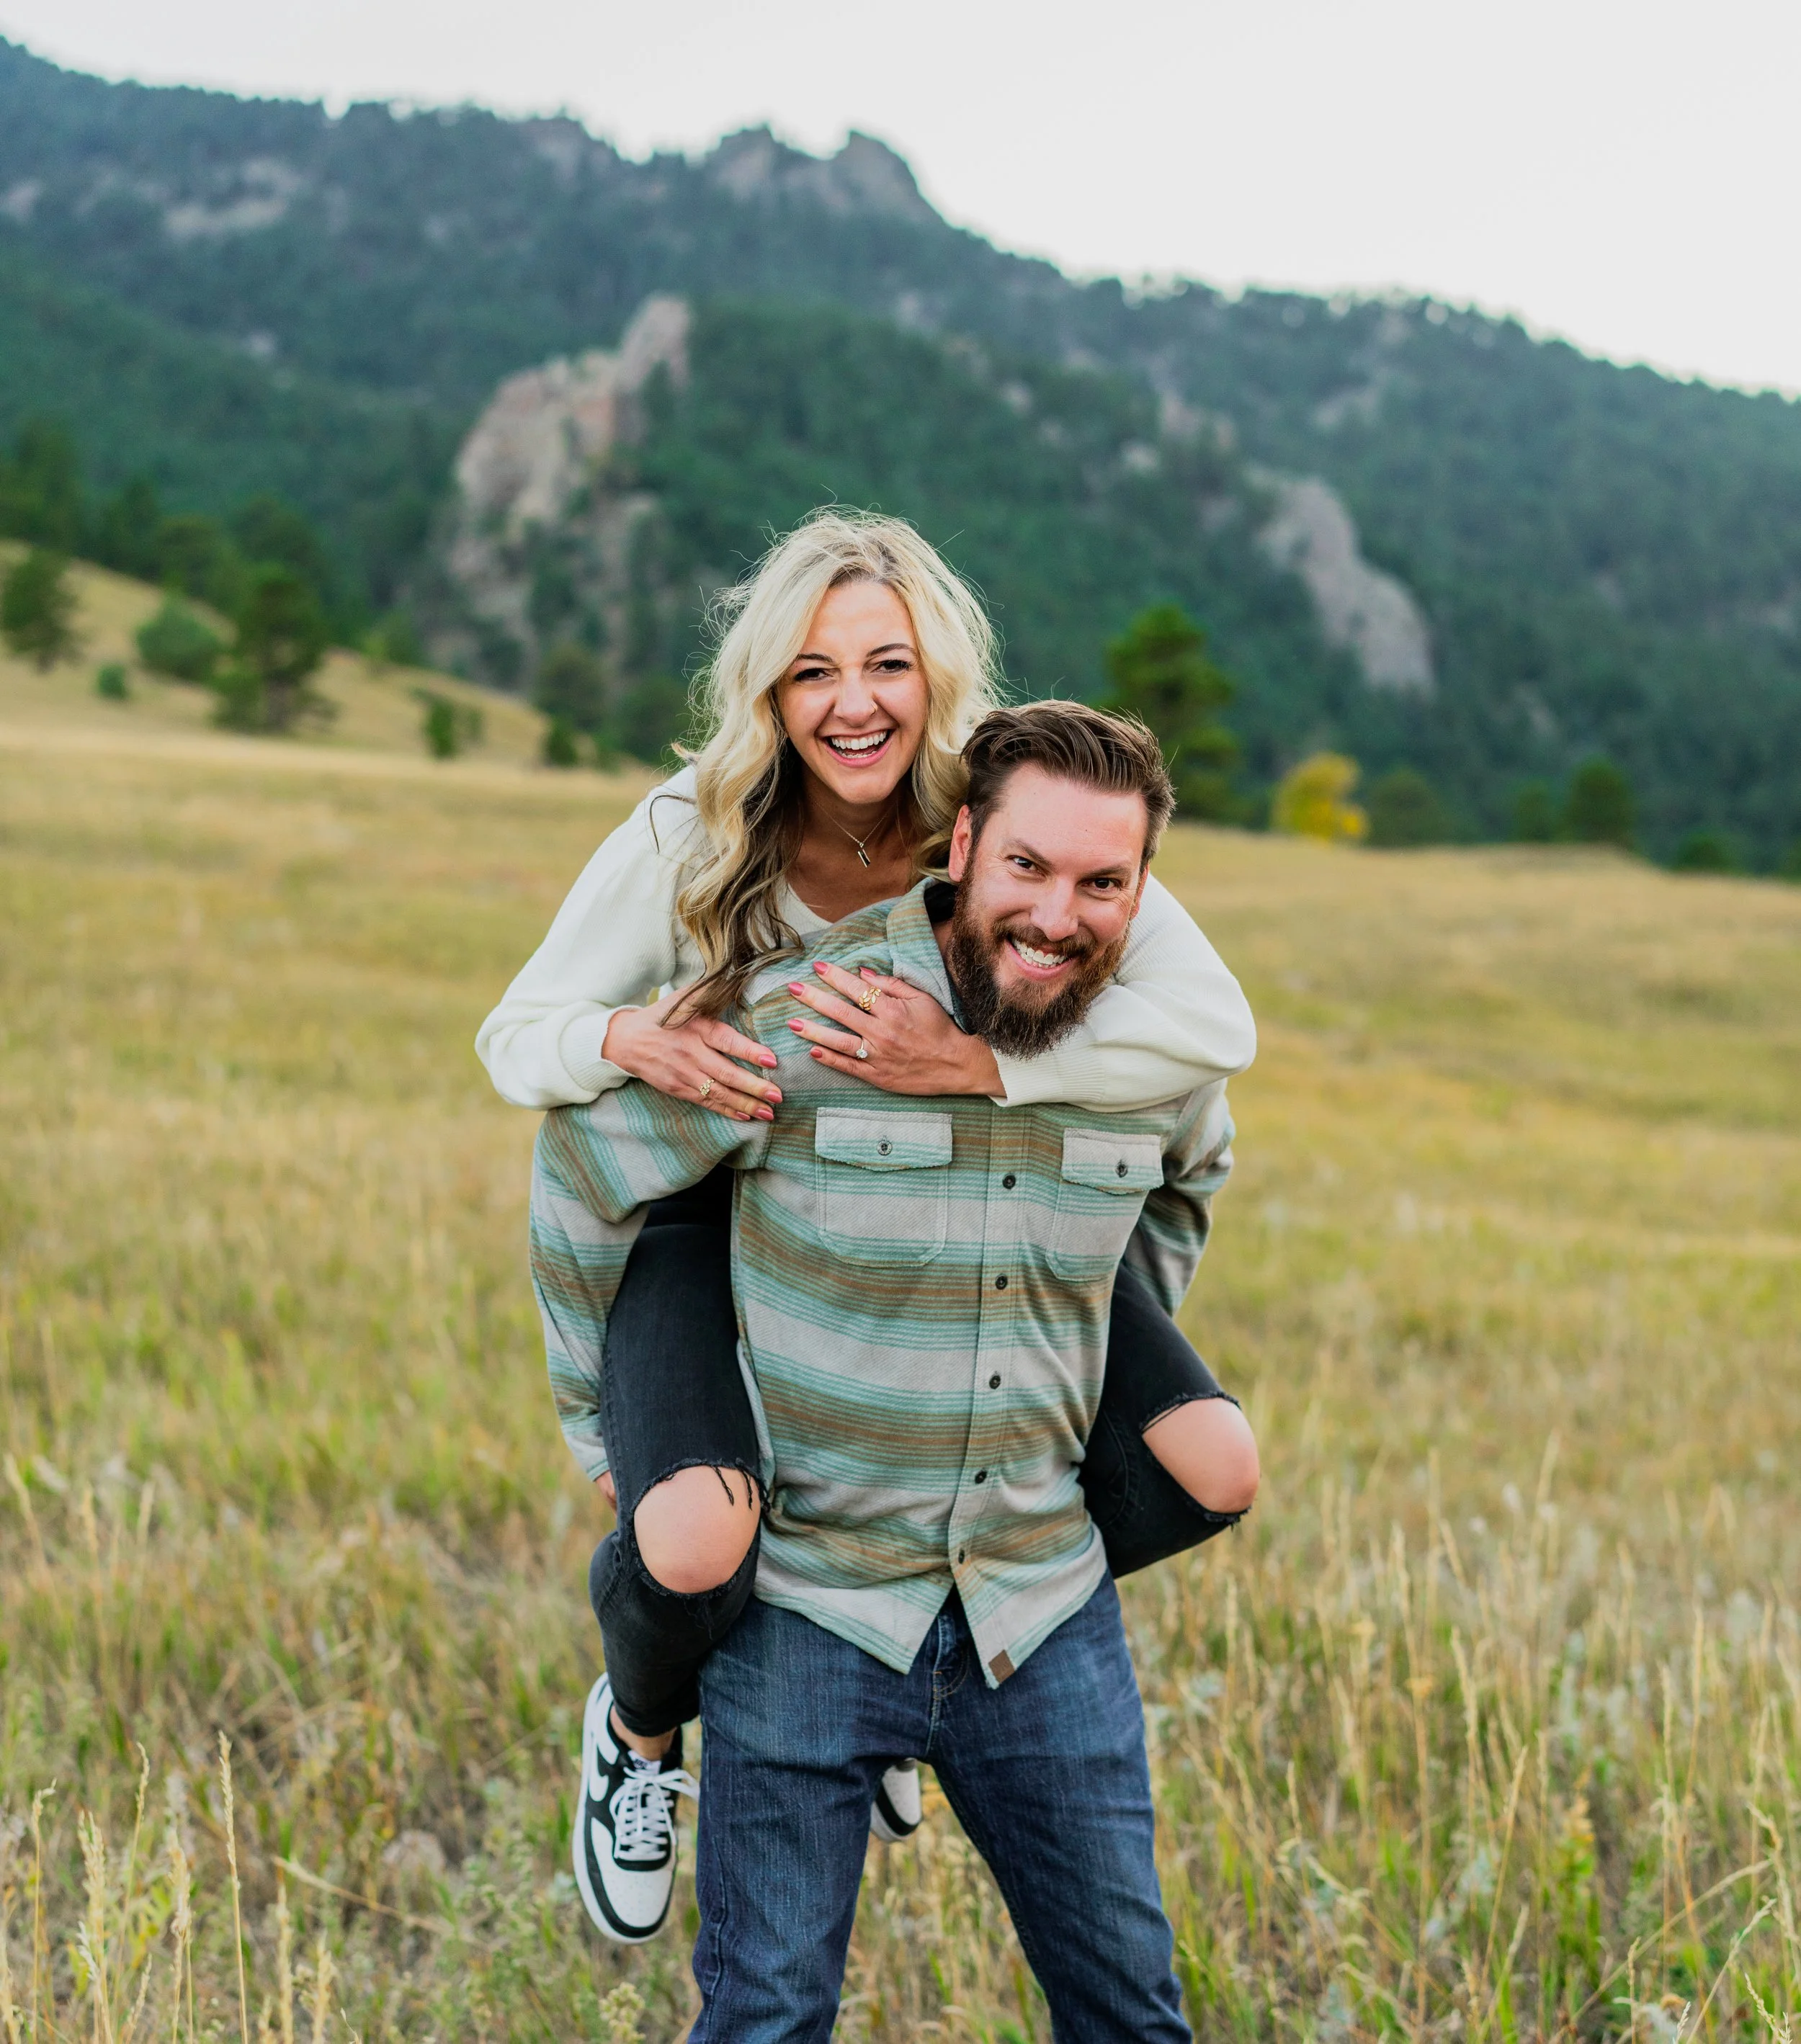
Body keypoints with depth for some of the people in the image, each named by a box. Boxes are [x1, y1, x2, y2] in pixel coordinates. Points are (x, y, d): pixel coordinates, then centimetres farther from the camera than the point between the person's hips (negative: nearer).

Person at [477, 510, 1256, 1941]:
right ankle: (644, 1726, 11)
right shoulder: (690, 838, -21)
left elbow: (1217, 1026, -31)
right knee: (694, 1547, -32)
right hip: (720, 1204, -2)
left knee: (1198, 1469, -12)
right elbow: (515, 1040, -12)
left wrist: (976, 1062, -43)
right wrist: (636, 1040, -35)